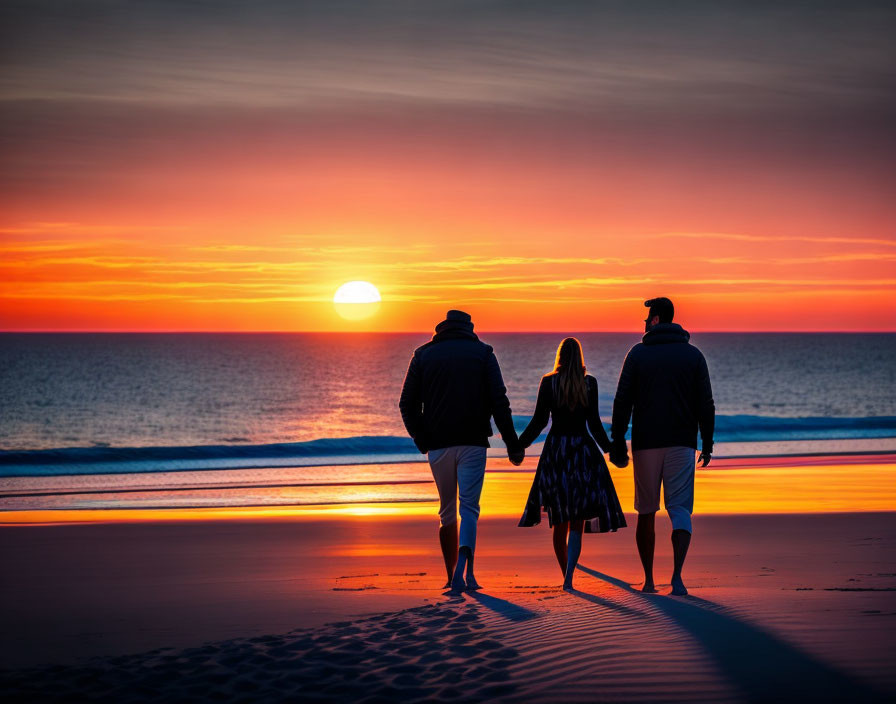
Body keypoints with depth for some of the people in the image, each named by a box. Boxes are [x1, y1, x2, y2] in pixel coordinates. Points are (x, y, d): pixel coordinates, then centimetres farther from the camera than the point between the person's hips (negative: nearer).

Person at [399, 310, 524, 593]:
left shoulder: (424, 355, 8)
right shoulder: (483, 353, 5)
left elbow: (407, 404, 3)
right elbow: (499, 402, -2)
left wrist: (421, 439, 10)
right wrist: (512, 443, 0)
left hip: (437, 445, 2)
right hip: (473, 443, -1)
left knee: (447, 512, 14)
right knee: (469, 507, -3)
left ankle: (453, 577, 16)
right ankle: (464, 567, -27)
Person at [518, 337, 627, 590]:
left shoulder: (548, 382, -1)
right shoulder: (589, 382, -1)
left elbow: (539, 421, -3)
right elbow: (594, 423, -3)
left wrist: (519, 444, 9)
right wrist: (610, 449, 9)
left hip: (555, 450, 1)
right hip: (583, 450, -1)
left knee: (560, 522, 11)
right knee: (577, 523, 0)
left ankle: (566, 575, 19)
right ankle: (569, 577, -15)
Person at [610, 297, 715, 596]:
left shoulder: (638, 353, 1)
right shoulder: (693, 354, 5)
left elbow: (622, 402, -3)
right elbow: (705, 404, 3)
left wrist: (618, 444, 0)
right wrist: (707, 444, 9)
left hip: (645, 444, 0)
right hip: (681, 444, 0)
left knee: (646, 512, 11)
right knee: (680, 508, -2)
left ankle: (649, 580, 15)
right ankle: (676, 576, -21)